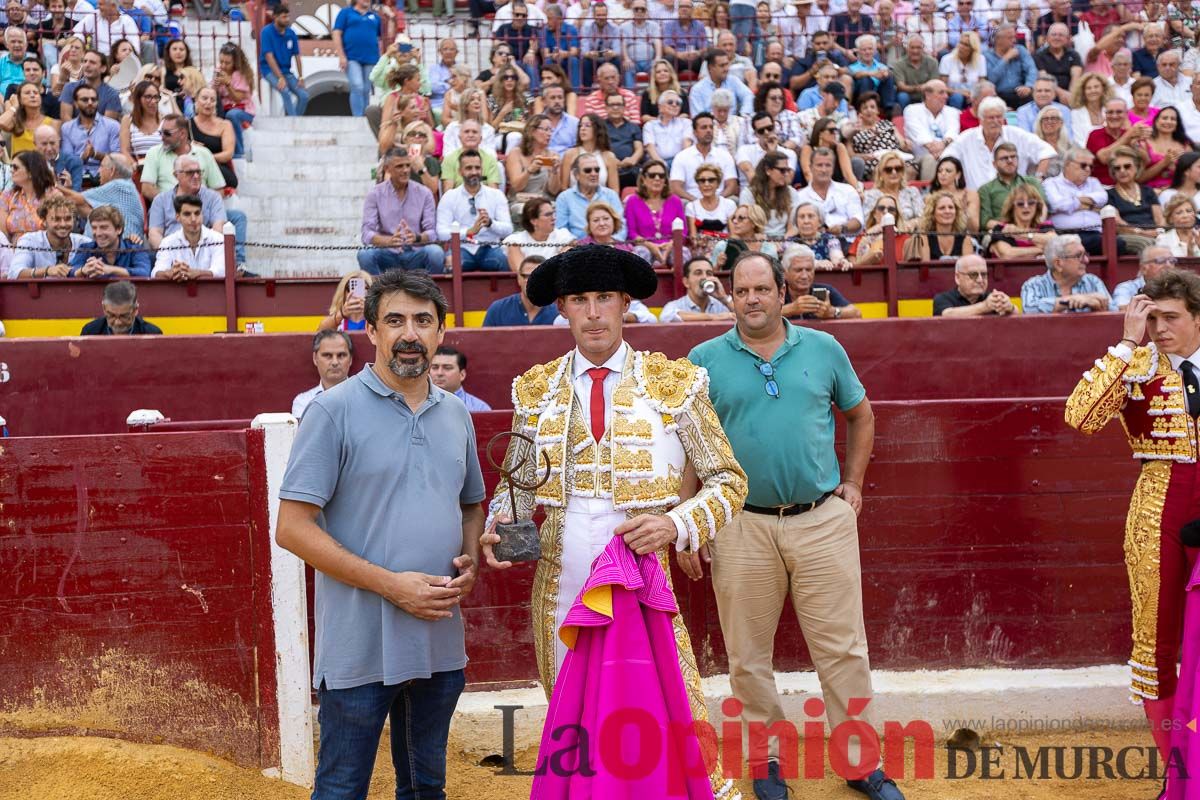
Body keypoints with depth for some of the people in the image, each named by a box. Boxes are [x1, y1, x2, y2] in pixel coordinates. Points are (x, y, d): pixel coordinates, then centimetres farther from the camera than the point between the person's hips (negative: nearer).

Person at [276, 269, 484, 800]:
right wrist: (391, 584, -17)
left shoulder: (456, 414, 10)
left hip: (440, 640, 6)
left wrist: (469, 561, 0)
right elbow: (293, 528, -12)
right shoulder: (334, 411, -9)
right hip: (359, 646, -5)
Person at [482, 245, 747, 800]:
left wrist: (677, 525, -15)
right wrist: (500, 525, -7)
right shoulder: (536, 390, 7)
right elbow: (516, 482, 15)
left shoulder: (674, 384, 0)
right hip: (562, 585, 2)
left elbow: (728, 481, 3)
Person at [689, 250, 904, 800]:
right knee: (749, 656, 8)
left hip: (824, 521, 1)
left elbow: (860, 415, 19)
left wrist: (852, 482, 10)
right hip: (742, 527, -1)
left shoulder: (823, 349, 5)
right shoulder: (704, 361, 0)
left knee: (843, 649, 5)